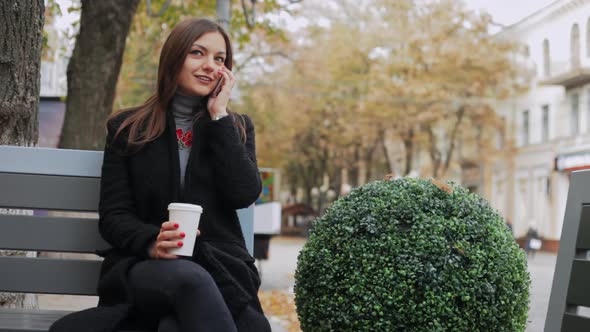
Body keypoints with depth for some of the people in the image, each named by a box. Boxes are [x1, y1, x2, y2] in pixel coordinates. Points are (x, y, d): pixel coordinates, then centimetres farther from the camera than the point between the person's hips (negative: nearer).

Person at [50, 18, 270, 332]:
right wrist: (151, 242, -17)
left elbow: (245, 195, -4)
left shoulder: (236, 128, 16)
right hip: (143, 265, 0)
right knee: (190, 279, -38)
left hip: (219, 267, 0)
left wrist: (219, 116, 0)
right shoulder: (126, 128, 13)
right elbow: (113, 215, 5)